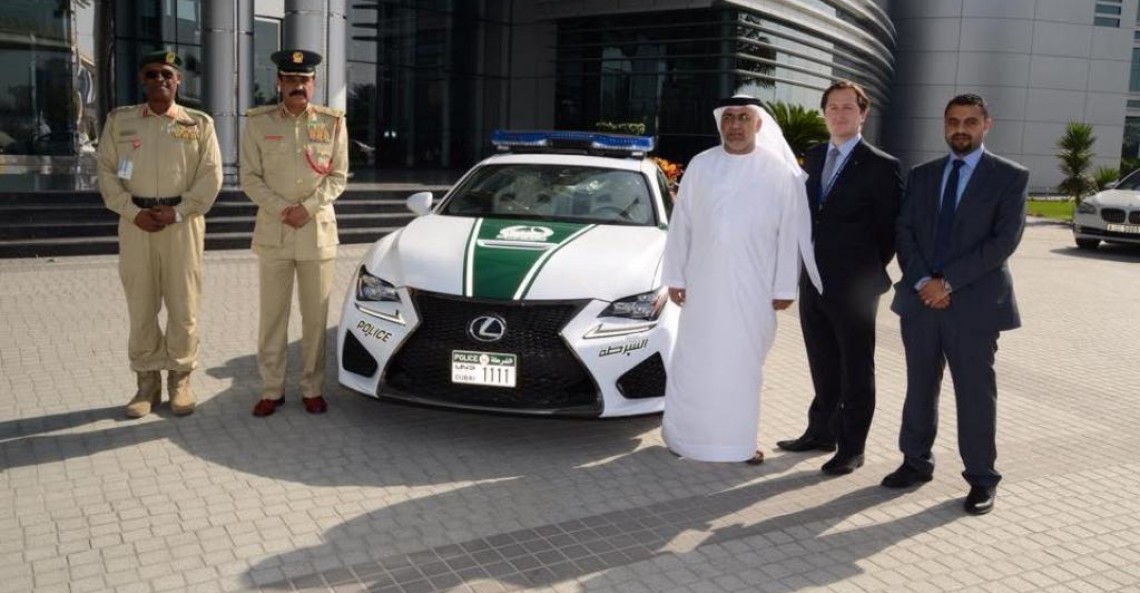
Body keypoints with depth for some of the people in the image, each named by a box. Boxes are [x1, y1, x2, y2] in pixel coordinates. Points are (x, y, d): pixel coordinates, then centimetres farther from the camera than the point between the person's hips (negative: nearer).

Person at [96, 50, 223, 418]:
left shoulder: (199, 123, 6)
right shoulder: (119, 120, 10)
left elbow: (211, 175, -1)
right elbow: (107, 171, 5)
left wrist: (178, 212, -11)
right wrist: (133, 211, -9)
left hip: (183, 223, -1)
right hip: (136, 222, 1)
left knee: (183, 306, 1)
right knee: (140, 306, 3)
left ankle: (180, 380, 13)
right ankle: (147, 382, 13)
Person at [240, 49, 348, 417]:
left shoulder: (333, 122, 4)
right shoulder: (258, 123, 2)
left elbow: (338, 176, 3)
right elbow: (250, 178, 1)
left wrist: (308, 207, -11)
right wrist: (282, 209, -13)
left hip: (318, 231, 0)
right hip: (273, 231, 0)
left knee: (315, 316, 5)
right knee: (272, 315, 4)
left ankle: (312, 389, 16)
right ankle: (272, 390, 14)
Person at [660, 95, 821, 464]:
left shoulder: (779, 171, 0)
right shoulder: (700, 166, 3)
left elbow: (790, 232, -1)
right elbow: (681, 225, 5)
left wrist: (784, 287, -4)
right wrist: (675, 277, 2)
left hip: (753, 287, -1)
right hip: (704, 283, 1)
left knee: (743, 363, 7)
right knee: (694, 362, 7)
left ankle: (739, 440, 18)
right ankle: (684, 434, 20)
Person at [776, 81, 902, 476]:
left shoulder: (881, 166, -9)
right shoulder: (813, 158, 10)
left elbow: (890, 229, -5)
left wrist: (868, 272, 0)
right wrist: (806, 265, 9)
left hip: (853, 287, -6)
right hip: (813, 281, 6)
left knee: (856, 370, 6)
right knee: (823, 367, 17)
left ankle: (852, 447, 15)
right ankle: (821, 432, 30)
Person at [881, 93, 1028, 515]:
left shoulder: (1010, 177, 0)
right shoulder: (921, 176, 12)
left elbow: (1005, 240, -10)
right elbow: (905, 232, 6)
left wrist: (948, 281, -15)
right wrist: (922, 281, -10)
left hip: (974, 303, -4)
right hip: (920, 300, 4)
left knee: (975, 393, 3)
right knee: (919, 387, 12)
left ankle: (981, 478, 15)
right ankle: (916, 462, 25)